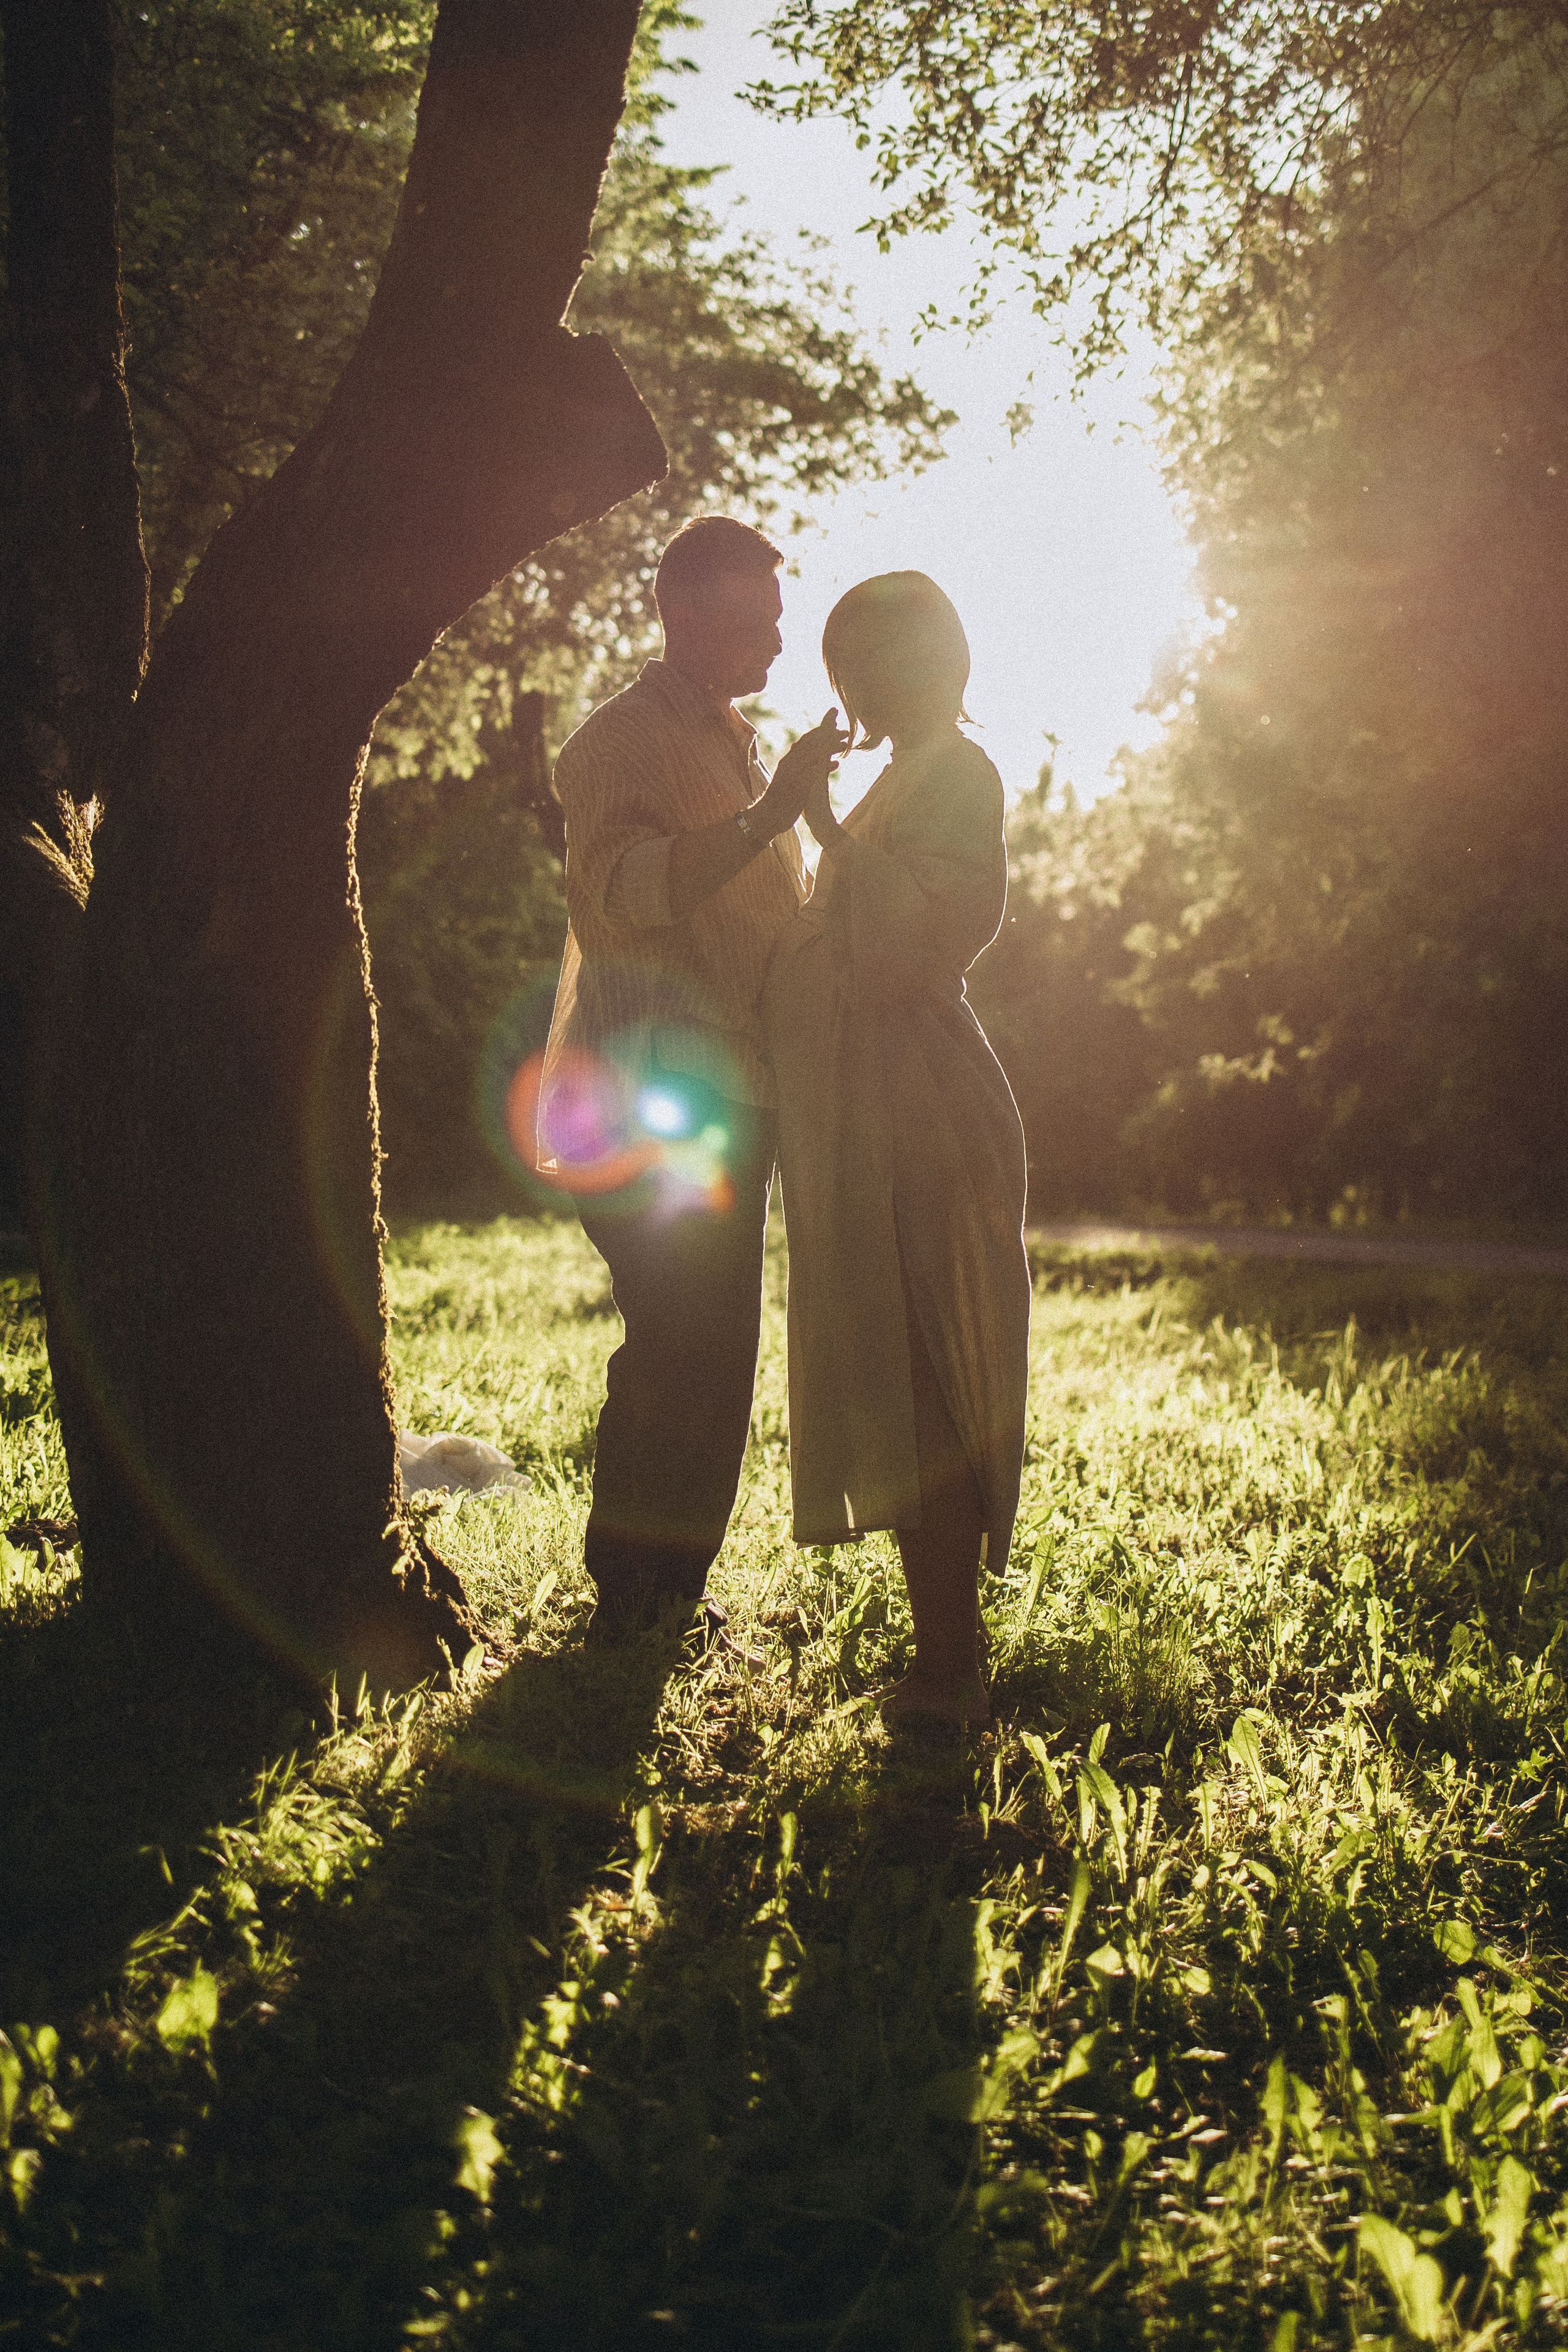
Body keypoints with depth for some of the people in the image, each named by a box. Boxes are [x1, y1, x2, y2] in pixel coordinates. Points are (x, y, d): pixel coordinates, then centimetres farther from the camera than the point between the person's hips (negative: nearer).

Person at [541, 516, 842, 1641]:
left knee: (718, 1350, 10)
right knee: (680, 1347, -11)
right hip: (650, 1093, -9)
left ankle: (677, 1587, 21)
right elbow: (625, 890, -26)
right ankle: (629, 1601, -1)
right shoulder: (623, 739, -6)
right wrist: (766, 817, -32)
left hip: (734, 1091, 9)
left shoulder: (740, 745, 22)